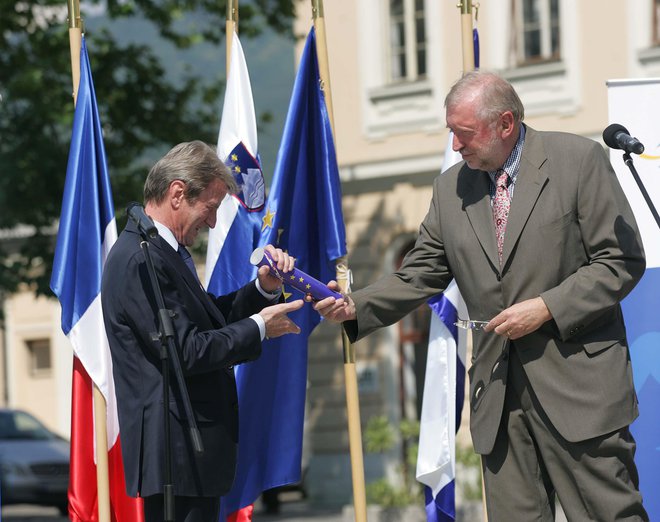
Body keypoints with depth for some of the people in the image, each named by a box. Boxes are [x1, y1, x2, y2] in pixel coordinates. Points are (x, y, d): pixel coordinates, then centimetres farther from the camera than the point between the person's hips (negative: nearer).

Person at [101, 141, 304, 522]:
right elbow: (186, 352, -21)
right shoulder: (140, 260, -18)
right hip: (178, 449, -11)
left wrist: (265, 289, 7)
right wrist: (259, 327, -10)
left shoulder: (161, 252, 15)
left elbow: (207, 320, 21)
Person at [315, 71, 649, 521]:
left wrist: (547, 307, -14)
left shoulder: (579, 160, -3)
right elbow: (420, 275, 15)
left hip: (578, 384, -5)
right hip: (499, 393, 5)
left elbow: (622, 261, -5)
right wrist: (356, 307, -1)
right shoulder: (451, 188, 12)